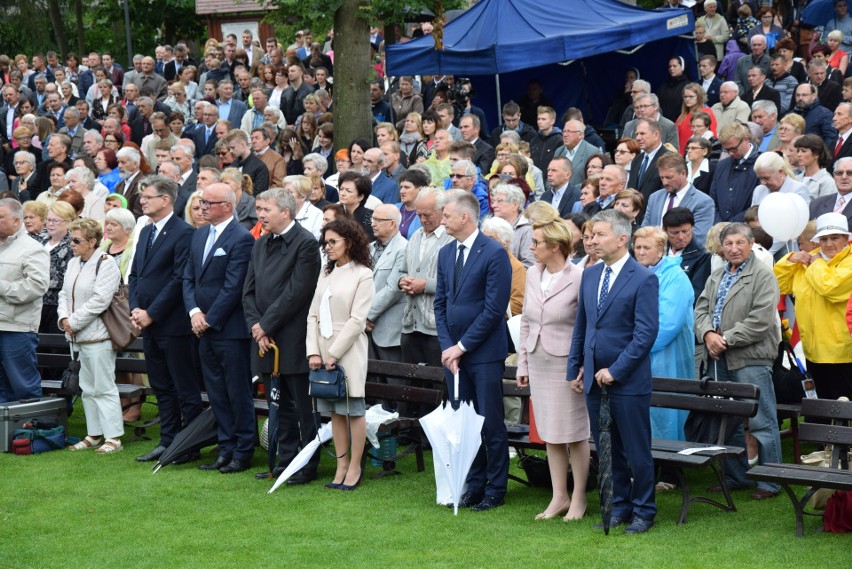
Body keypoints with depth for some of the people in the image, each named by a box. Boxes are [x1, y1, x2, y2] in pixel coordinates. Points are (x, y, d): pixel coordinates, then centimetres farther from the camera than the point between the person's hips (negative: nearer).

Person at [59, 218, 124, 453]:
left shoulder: (106, 265, -12)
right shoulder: (73, 264, 14)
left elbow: (99, 301, -19)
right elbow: (64, 294, 17)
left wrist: (73, 322, -15)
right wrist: (64, 318, -2)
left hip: (97, 336, -9)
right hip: (78, 337, 9)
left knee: (104, 388, -7)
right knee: (87, 388, 13)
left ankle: (113, 437, -3)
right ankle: (94, 434, 21)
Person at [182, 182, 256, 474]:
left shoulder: (241, 238, -12)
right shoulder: (199, 236, 14)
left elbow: (233, 286, -16)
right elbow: (188, 278, 13)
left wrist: (209, 319, -13)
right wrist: (194, 312, -3)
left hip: (230, 329, -8)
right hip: (204, 329, 8)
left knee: (238, 392, 0)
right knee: (216, 393, 12)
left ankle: (243, 452, 8)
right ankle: (226, 448, 19)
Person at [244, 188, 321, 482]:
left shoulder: (305, 243, -11)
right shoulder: (261, 245, 15)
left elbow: (296, 292, -16)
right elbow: (249, 291, 13)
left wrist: (266, 325, -13)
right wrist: (255, 326, -2)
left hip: (294, 341, -7)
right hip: (266, 339, 7)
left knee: (303, 407, -1)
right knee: (281, 406, 14)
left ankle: (308, 466, 5)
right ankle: (285, 461, 20)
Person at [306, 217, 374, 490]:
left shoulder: (362, 275, -5)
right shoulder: (326, 273, 13)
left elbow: (357, 320, -11)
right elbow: (313, 314, 10)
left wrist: (334, 353, -13)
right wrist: (313, 351, -2)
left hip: (348, 351, -6)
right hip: (324, 350, 6)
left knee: (353, 410, -1)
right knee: (335, 411, 8)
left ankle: (354, 468, 5)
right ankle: (341, 467, 13)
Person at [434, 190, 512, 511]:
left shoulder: (494, 254, -11)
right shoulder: (446, 254, 11)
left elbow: (494, 309, -15)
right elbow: (440, 303, 13)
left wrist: (462, 346, -13)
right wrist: (447, 346, 0)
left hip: (484, 353, -7)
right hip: (453, 352, 7)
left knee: (490, 424, 0)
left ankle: (495, 490, 8)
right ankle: (473, 486, 19)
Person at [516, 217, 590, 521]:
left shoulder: (578, 278, -14)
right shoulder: (533, 274, 7)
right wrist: (522, 362, 13)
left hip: (567, 365, -7)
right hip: (539, 363, 7)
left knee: (574, 434, 3)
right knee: (549, 434, 12)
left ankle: (578, 497, 14)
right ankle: (559, 496, 20)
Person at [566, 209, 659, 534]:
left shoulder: (644, 280, -11)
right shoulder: (589, 275, 10)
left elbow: (646, 333, -14)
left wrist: (615, 370, -16)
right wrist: (575, 367, 11)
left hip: (627, 382, -6)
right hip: (594, 379, 6)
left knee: (636, 451, 2)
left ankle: (643, 511, 14)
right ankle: (619, 507, 23)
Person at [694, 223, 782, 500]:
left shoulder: (763, 276, -7)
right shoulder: (717, 276, 17)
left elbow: (760, 321, -15)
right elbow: (702, 309, 13)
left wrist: (726, 339, -14)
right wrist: (708, 335, -7)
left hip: (750, 360, -7)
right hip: (720, 360, 8)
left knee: (761, 423, -5)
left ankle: (769, 483, 1)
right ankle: (736, 476, 24)